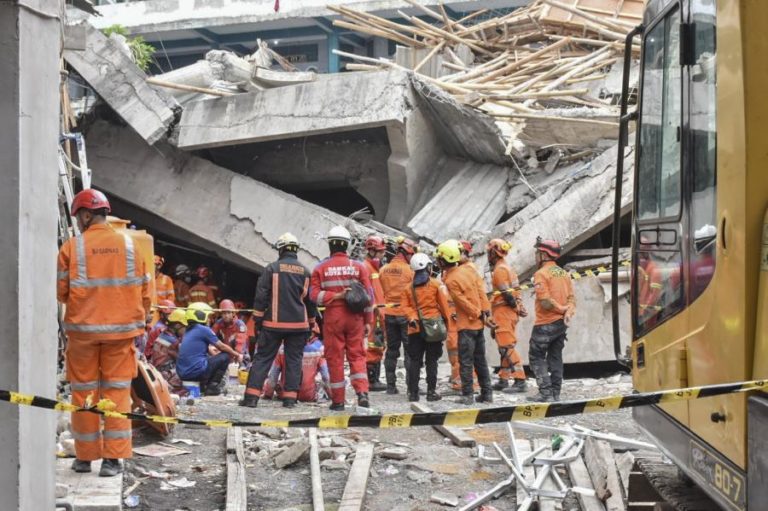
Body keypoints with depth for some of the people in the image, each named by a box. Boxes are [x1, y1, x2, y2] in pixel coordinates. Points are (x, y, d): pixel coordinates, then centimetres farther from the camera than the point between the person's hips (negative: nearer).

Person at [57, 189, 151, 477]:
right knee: (117, 392, 5)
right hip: (121, 328, 1)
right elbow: (143, 292, 4)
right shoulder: (129, 246, 1)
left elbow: (60, 291, -3)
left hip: (83, 328, -1)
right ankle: (113, 458, 2)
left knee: (83, 391, 9)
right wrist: (140, 321, 18)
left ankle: (85, 456, 16)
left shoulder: (72, 247, -6)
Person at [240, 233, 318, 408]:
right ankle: (290, 398, 3)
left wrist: (258, 320, 1)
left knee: (262, 358, 1)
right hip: (299, 325, 2)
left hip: (274, 323, -2)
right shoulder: (305, 272, 7)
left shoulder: (272, 269, -4)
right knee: (294, 360, 8)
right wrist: (311, 323, 23)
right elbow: (310, 300, 14)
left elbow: (261, 296, -6)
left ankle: (252, 396, -4)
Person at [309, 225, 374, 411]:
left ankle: (338, 400, 9)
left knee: (335, 357, 5)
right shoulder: (358, 266, 2)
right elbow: (368, 295, 1)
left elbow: (314, 294, -11)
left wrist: (335, 296, -12)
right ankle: (362, 392, -11)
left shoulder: (321, 268, -1)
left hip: (332, 317, -1)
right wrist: (368, 321, 5)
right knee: (357, 355, 8)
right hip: (355, 318, 1)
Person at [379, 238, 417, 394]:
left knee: (391, 350, 12)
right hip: (406, 314, -5)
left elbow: (381, 292, 5)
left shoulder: (383, 270, 2)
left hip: (389, 314, 5)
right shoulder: (409, 271, -13)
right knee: (409, 351, 1)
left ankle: (391, 385, 12)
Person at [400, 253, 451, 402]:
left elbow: (405, 306, -4)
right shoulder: (436, 285, -3)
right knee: (431, 361, 3)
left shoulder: (409, 288, 6)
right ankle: (431, 391, 1)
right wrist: (447, 322, 6)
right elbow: (444, 305, -2)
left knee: (414, 361, 7)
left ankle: (413, 392, 6)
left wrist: (412, 317, -12)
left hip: (415, 329, 2)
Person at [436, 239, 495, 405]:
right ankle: (487, 393, 15)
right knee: (480, 360, 12)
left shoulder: (450, 281, -16)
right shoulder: (468, 270, 4)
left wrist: (480, 316, -8)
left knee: (466, 361, 0)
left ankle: (467, 395, 1)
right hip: (478, 323, 7)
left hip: (466, 324, -7)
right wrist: (485, 312, 3)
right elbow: (481, 291, 3)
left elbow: (464, 303, -16)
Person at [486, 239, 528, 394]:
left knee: (507, 347, -12)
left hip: (503, 311, -10)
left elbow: (506, 294, -20)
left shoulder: (499, 270, -13)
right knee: (505, 347, 14)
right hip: (510, 312, 10)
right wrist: (519, 307, 11)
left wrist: (515, 307, -10)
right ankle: (503, 380, 20)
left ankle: (520, 381, -16)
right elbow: (514, 291, 16)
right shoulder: (507, 268, 19)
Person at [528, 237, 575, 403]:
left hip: (545, 324, -7)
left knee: (536, 356, 1)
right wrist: (568, 312, -11)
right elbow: (572, 298, 4)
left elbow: (546, 302, -19)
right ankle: (555, 393, 14)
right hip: (561, 323, 7)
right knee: (555, 357, 13)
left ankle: (546, 392, -8)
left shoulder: (541, 274, -12)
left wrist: (563, 309, -7)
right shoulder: (564, 273, 11)